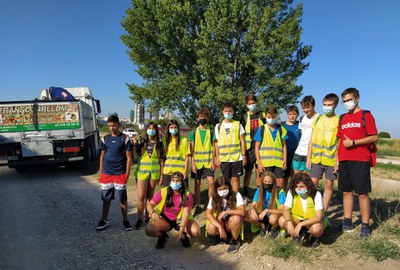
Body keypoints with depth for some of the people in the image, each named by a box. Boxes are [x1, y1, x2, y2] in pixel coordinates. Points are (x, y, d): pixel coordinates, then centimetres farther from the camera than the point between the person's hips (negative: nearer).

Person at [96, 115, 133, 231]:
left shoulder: (125, 138, -3)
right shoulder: (105, 138, 6)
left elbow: (129, 158, -3)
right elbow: (102, 157, 11)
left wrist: (127, 174, -8)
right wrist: (100, 173, 7)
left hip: (120, 174, -3)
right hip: (106, 173, 3)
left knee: (122, 199, 4)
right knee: (106, 198, 12)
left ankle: (125, 220, 19)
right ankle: (104, 220, 25)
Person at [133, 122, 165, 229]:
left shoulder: (159, 144, 4)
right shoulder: (141, 141, 1)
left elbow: (161, 160, 6)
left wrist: (162, 175, 4)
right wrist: (135, 144, -14)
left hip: (154, 172, 1)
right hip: (142, 172, -1)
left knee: (150, 196, 10)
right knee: (141, 197, -4)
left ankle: (148, 216, 22)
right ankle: (140, 219, 5)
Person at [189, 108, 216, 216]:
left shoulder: (211, 131, 4)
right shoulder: (194, 132, 4)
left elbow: (213, 147, 4)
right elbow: (191, 149, 2)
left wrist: (212, 161, -5)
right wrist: (193, 163, -4)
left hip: (208, 161, 0)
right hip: (197, 162, 1)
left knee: (211, 182, -8)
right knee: (197, 183, 6)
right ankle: (198, 206, 16)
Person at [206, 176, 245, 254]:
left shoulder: (236, 195, -18)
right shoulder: (214, 198, -12)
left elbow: (242, 212, -29)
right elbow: (208, 213, -23)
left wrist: (225, 212, -29)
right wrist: (220, 227, -36)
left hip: (231, 222, -1)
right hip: (220, 222, 1)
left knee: (236, 218, -36)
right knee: (211, 229, -32)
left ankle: (234, 241, -9)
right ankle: (220, 234, 6)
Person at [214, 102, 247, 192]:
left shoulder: (238, 124, 6)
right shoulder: (218, 126, 8)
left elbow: (242, 141, 5)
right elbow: (216, 143, 8)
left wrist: (244, 155, -2)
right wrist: (217, 157, 1)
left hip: (237, 157, -1)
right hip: (224, 158, 1)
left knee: (235, 178, 1)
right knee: (226, 180, 7)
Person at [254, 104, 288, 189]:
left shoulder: (281, 129, 9)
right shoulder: (261, 129, 3)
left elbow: (284, 145, 12)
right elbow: (257, 147, 2)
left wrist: (285, 160, 1)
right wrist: (259, 163, -4)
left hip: (278, 162, 1)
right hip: (265, 162, -1)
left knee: (280, 183, 0)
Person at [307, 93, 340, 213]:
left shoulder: (338, 120, -2)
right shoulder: (318, 119, 9)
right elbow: (312, 140, 9)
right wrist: (308, 158, 4)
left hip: (331, 159, -3)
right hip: (316, 158, 3)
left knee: (329, 185, 6)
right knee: (313, 184, 3)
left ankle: (324, 212, 16)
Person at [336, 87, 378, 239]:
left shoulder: (366, 116, 0)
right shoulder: (343, 118, 16)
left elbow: (374, 137, -8)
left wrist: (353, 142, -16)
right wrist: (337, 159, 13)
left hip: (360, 161, -5)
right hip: (344, 161, 6)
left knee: (362, 193, -2)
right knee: (346, 191, 9)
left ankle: (365, 226, 7)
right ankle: (347, 222, 19)